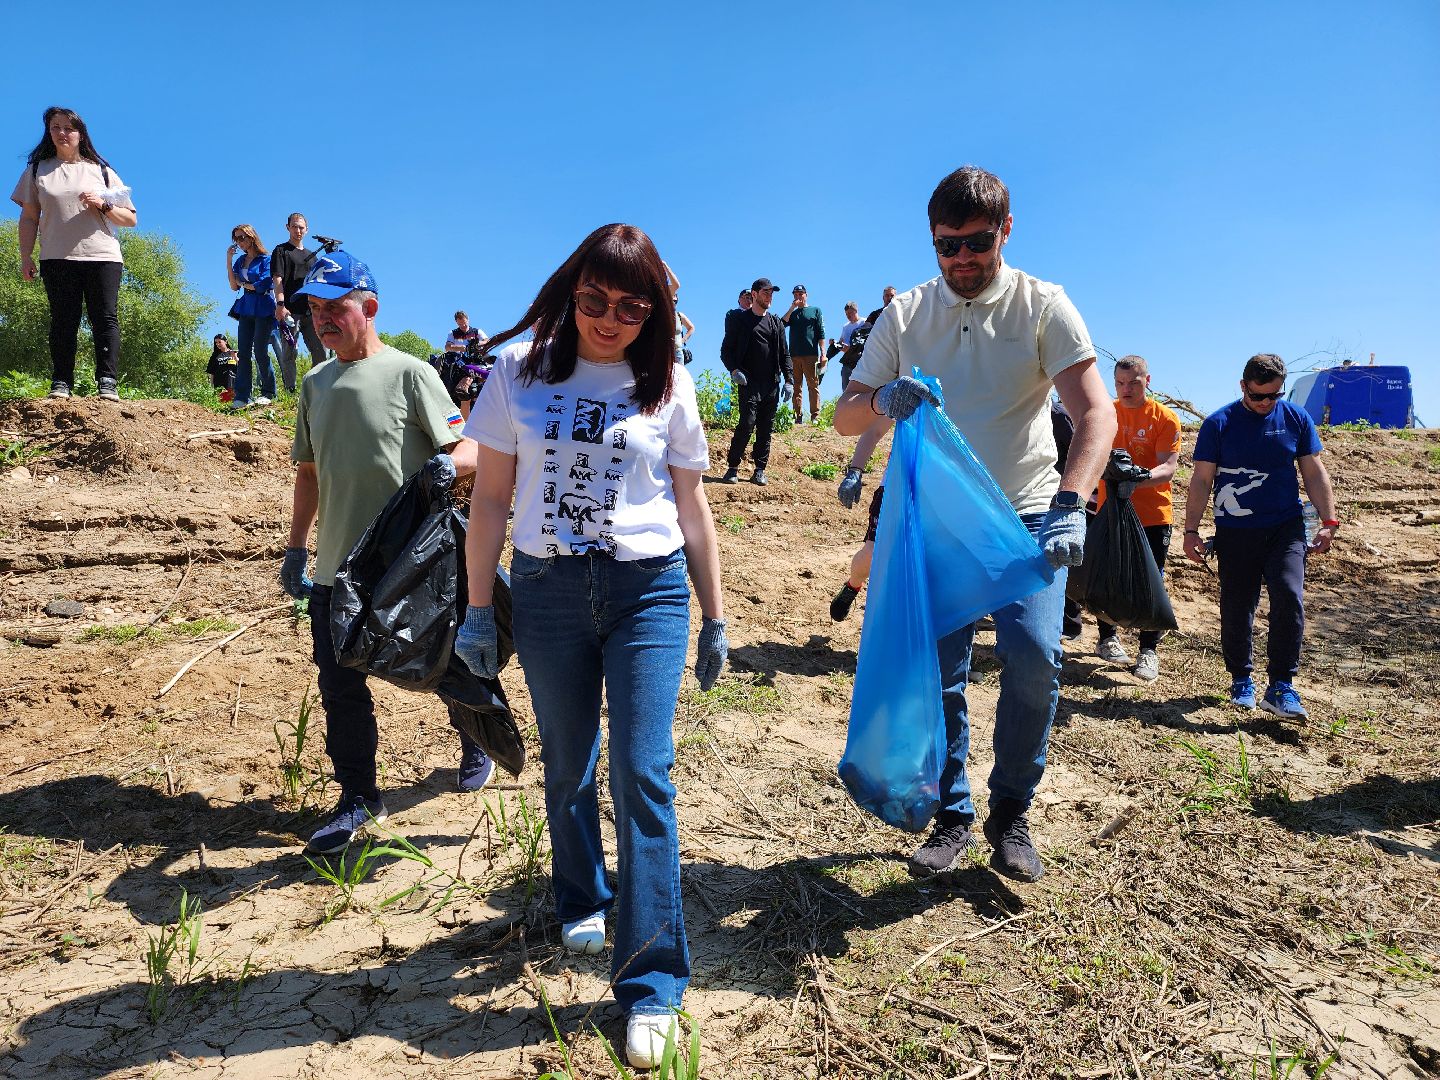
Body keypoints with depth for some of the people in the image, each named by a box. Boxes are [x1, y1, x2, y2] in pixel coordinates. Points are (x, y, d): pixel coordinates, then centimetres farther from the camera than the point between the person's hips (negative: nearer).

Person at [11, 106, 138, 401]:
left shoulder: (102, 171, 14)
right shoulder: (38, 170, 16)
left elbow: (131, 219, 11)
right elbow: (29, 217, 13)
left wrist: (103, 205, -7)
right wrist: (26, 256, 5)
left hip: (102, 256, -1)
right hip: (57, 258, 1)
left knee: (105, 319, -8)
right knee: (62, 321, -3)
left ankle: (107, 383, -10)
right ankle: (61, 383, -3)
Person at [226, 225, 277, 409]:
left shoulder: (266, 259, -3)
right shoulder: (239, 260, 15)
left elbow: (263, 285, -12)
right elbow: (234, 287, 6)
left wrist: (243, 283, 3)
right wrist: (228, 260, 2)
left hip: (263, 309, -6)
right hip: (245, 309, 6)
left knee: (260, 352, -6)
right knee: (243, 353, -2)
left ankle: (268, 393, 7)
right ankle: (242, 397, -5)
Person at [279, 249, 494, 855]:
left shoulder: (409, 373, -8)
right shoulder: (314, 385, 10)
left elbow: (471, 448, -11)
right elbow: (309, 472, 17)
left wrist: (447, 464, -34)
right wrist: (296, 549, 14)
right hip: (336, 565, 5)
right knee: (340, 687, 7)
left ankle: (475, 741, 40)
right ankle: (357, 801, 22)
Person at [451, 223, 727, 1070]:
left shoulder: (669, 384, 3)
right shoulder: (521, 372, 2)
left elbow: (693, 508, 8)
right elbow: (491, 497, 5)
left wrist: (715, 620, 8)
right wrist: (479, 609, 4)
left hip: (649, 589, -1)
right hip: (547, 589, 2)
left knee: (644, 774, -6)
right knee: (568, 767, 15)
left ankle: (652, 983, 5)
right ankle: (583, 903, 41)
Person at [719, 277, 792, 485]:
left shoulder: (776, 323, 17)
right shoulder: (740, 320, 5)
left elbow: (784, 354, 16)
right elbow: (726, 351, 3)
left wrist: (787, 380, 7)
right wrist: (734, 370, -14)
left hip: (772, 384, 4)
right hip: (748, 382, -4)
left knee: (766, 428, 4)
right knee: (747, 423, -15)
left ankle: (759, 471, 10)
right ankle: (733, 468, -5)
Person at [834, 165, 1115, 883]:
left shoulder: (1042, 305, -4)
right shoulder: (905, 315, 3)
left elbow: (1096, 414, -14)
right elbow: (843, 417, 2)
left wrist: (1070, 504, -31)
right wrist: (883, 398, -22)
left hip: (1026, 515, -2)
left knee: (1034, 656, -17)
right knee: (938, 671, 2)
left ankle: (1010, 813, 6)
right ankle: (951, 818, 21)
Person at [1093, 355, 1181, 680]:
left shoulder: (1165, 418, -5)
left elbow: (1168, 468, -13)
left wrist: (1138, 478, -33)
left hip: (1153, 515, -2)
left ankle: (1149, 651, 11)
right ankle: (1108, 639, 26)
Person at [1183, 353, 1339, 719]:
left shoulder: (1296, 418, 4)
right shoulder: (1219, 423, -2)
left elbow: (1314, 472, 9)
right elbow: (1202, 480, -1)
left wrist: (1329, 520, 3)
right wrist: (1191, 530, -6)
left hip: (1286, 527, 1)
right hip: (1235, 532, -1)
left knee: (1289, 597, -15)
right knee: (1236, 609, 4)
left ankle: (1281, 687, -8)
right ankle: (1241, 680, 22)